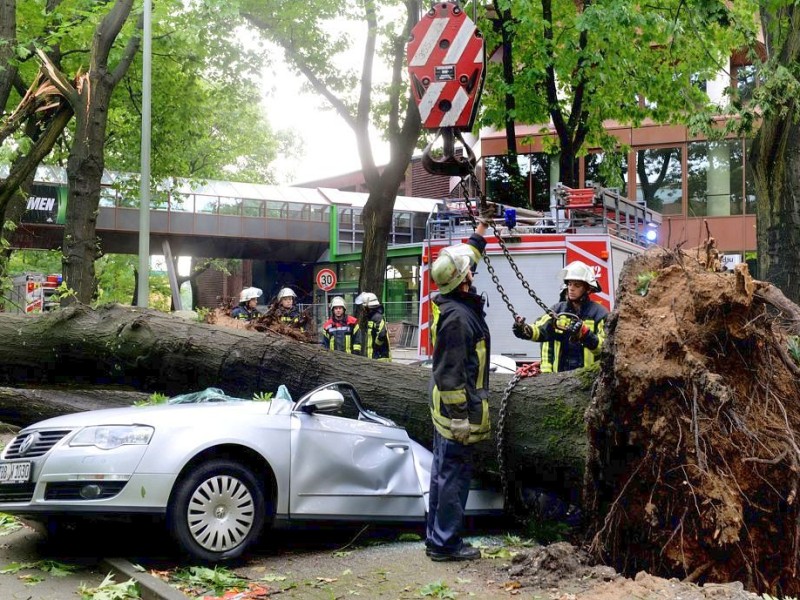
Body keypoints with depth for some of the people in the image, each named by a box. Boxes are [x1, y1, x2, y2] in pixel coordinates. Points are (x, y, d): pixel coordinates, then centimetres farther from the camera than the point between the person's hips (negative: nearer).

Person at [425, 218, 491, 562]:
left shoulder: (451, 302, 7)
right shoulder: (458, 316, -22)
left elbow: (468, 256, 27)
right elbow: (451, 372, -25)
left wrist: (481, 230, 33)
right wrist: (461, 417, -24)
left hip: (446, 407, 10)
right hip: (456, 407, -10)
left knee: (443, 470, 15)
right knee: (454, 473, -3)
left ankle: (436, 538, 24)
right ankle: (445, 543, 4)